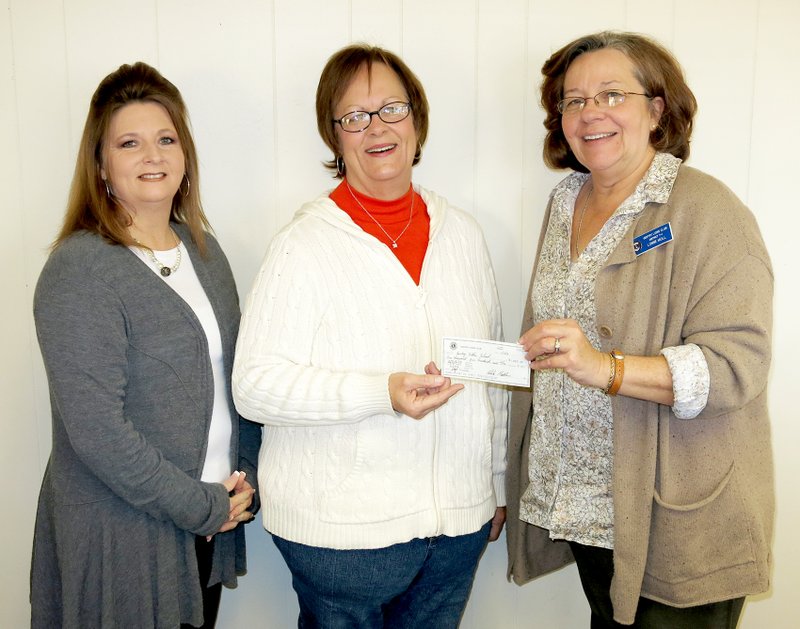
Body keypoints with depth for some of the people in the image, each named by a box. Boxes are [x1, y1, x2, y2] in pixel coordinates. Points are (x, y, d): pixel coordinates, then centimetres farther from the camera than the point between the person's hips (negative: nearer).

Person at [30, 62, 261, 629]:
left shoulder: (203, 250, 6)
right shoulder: (79, 269, -16)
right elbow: (97, 430, -21)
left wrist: (246, 482, -1)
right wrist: (203, 507, -14)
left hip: (214, 516, 6)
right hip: (121, 534, -6)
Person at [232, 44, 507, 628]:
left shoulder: (463, 233, 6)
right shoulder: (306, 245, -10)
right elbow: (255, 383, -16)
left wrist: (498, 481, 16)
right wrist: (382, 393, -26)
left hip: (460, 521, 5)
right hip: (341, 527, -4)